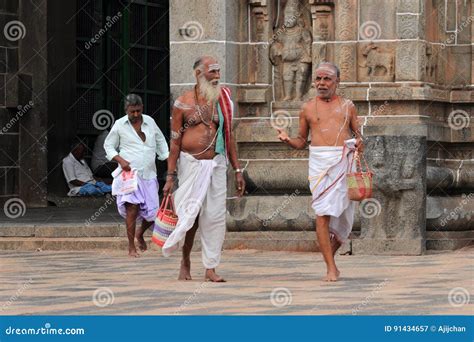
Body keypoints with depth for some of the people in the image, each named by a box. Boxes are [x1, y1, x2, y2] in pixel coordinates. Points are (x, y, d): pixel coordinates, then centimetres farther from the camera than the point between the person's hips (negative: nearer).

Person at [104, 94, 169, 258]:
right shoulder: (119, 125, 0)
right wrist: (120, 160, -9)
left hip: (148, 175, 4)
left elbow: (160, 141, 21)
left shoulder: (150, 121, 9)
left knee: (153, 213, 2)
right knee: (132, 206, -18)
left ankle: (140, 233, 35)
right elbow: (108, 146, 7)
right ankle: (131, 247, -10)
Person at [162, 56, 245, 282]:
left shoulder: (223, 101, 8)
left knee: (215, 216, -1)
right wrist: (170, 175, -6)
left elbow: (228, 136, 14)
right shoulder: (183, 103, -1)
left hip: (216, 164, 3)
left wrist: (237, 170, 10)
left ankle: (211, 268, 4)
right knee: (190, 215, -2)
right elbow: (175, 140, -1)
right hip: (191, 164, -3)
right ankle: (185, 262, 19)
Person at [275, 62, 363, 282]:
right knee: (322, 213, -12)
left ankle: (330, 253, 31)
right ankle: (330, 268, -12)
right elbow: (302, 141, 17)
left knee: (344, 214, 6)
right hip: (320, 162, -2)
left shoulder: (347, 106, 14)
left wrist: (359, 142, -5)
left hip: (344, 160, 2)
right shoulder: (308, 108, 13)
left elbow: (357, 133, 18)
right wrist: (287, 140, -4)